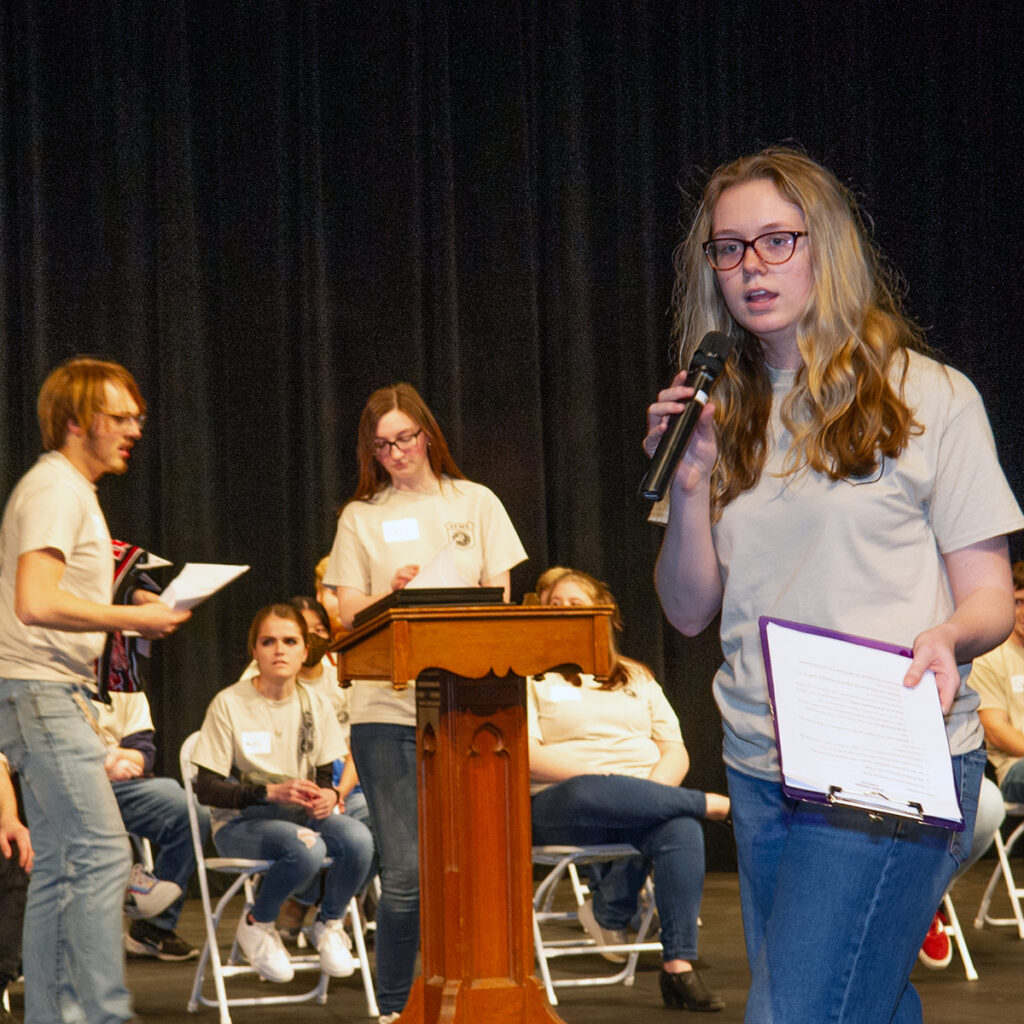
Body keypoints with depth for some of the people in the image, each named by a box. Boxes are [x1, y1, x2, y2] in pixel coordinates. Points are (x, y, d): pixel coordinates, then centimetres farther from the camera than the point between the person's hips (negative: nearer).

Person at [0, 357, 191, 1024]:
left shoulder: (71, 490, 21)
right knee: (102, 853, -14)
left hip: (54, 695, 11)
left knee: (61, 868, 10)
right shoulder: (56, 490, -12)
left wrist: (126, 607, 13)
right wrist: (133, 617, -17)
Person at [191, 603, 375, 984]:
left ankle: (328, 924, -1)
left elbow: (326, 776, 12)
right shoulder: (229, 703, -8)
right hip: (239, 823, -4)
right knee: (306, 849, -37)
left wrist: (328, 795, -13)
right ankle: (256, 924, -6)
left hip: (302, 815, 4)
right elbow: (207, 788, -10)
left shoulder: (316, 704, 6)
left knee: (358, 838, -29)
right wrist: (271, 793, -22)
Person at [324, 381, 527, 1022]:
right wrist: (387, 595, -15)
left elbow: (501, 599, 9)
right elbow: (346, 615, 5)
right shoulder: (361, 517, 11)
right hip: (387, 707, -1)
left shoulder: (475, 503, 12)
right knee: (405, 874, -7)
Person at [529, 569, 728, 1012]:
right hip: (560, 805, -3)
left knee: (679, 827, -34)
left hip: (647, 794, 3)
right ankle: (708, 804, -23)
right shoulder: (530, 677, 11)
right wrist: (598, 776, -17)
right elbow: (524, 757, -4)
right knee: (589, 795, -41)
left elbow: (676, 752, 15)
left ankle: (678, 966, -35)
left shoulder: (636, 678, 24)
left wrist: (653, 788, -9)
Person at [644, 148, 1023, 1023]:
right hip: (760, 774, 6)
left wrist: (947, 637, -23)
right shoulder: (724, 416, 12)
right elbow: (690, 612, 11)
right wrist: (689, 484, -5)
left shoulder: (930, 398, -2)